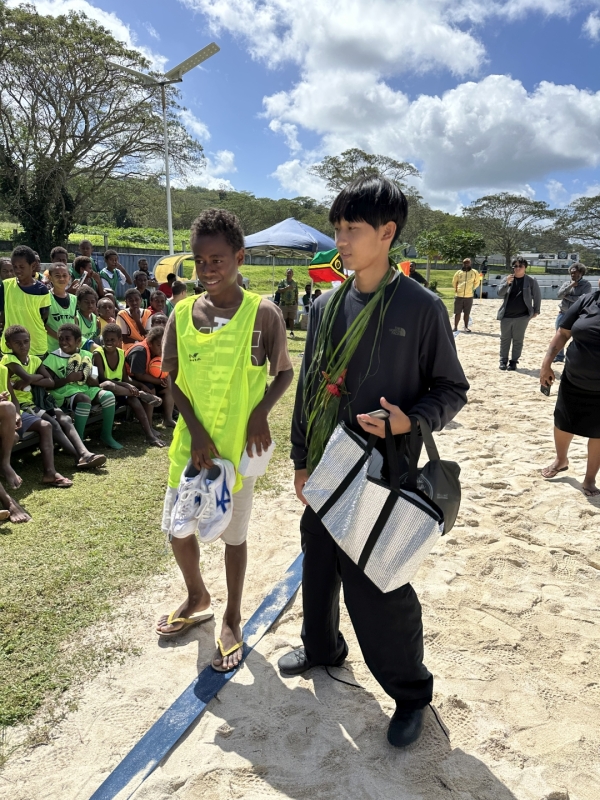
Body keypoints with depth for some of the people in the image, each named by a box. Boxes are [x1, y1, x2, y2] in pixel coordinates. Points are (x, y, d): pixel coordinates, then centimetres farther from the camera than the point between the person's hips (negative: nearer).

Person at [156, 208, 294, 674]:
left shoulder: (263, 314, -10)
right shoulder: (182, 313, -1)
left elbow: (284, 373, -1)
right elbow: (169, 378, 3)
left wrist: (261, 410, -17)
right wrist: (195, 429, -9)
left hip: (240, 443, -4)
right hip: (191, 441, 4)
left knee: (234, 533, 10)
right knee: (177, 527, 13)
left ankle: (233, 619, 33)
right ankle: (198, 599, 43)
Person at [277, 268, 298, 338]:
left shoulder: (295, 283, 10)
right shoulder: (282, 282, 3)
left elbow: (296, 294, 11)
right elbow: (279, 290, -9)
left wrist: (297, 303, 7)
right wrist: (286, 288, -22)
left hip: (292, 304, 1)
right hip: (283, 303, -1)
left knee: (291, 319, 0)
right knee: (283, 319, 1)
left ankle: (291, 332, 5)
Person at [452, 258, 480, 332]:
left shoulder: (474, 272, 3)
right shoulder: (459, 272, 5)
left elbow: (477, 282, 15)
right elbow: (454, 282, 18)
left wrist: (472, 289, 9)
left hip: (469, 296, 0)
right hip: (459, 296, 0)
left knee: (467, 313, 5)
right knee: (457, 312, 5)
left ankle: (466, 327, 13)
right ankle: (455, 327, 12)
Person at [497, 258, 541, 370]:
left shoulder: (531, 281, -2)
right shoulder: (507, 278, 2)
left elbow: (537, 296, 4)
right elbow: (500, 294, -6)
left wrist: (536, 311, 2)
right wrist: (506, 283, -22)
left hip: (522, 316, -2)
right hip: (506, 315, 2)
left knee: (518, 340, 3)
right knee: (505, 339, 8)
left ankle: (514, 361, 11)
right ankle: (503, 361, 16)